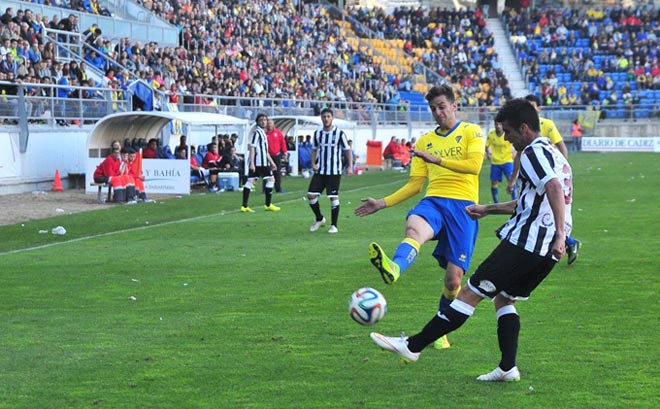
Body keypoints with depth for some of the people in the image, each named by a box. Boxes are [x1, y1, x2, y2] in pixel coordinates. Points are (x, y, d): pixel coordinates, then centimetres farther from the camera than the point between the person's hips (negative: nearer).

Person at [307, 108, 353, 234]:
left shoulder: (339, 133, -5)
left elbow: (347, 150, -1)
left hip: (334, 171, -4)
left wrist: (350, 166, -10)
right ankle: (319, 219, 21)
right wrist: (313, 163, 0)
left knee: (333, 197, -4)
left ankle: (334, 225, 7)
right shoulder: (317, 133, 7)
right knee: (311, 195, -2)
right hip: (320, 171, 4)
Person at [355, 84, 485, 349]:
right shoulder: (425, 140, 21)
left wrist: (436, 159, -13)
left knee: (453, 280, -6)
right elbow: (415, 184, 20)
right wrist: (383, 203, 11)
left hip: (463, 205, -2)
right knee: (414, 229, -38)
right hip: (433, 200, 2)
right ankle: (393, 268, -72)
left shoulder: (471, 132, 9)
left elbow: (474, 165, -9)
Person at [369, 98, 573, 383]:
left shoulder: (533, 152, -9)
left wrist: (559, 234, -34)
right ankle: (507, 367, 8)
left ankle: (413, 346, -3)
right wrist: (488, 209, 35)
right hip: (548, 251, 9)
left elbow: (555, 189, -26)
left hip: (524, 242, -9)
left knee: (471, 292, -6)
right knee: (504, 299, 20)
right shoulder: (552, 153, 23)